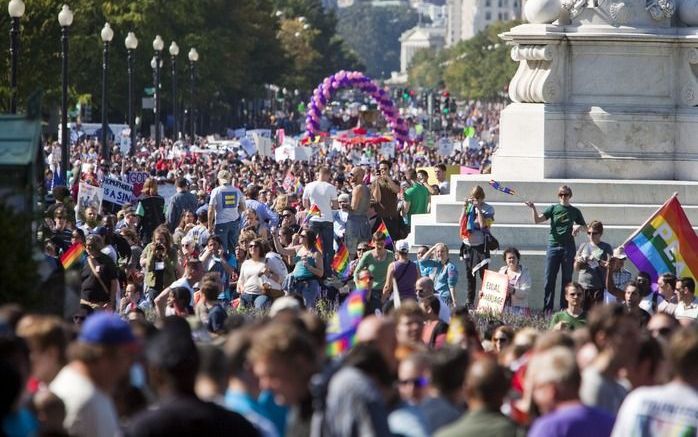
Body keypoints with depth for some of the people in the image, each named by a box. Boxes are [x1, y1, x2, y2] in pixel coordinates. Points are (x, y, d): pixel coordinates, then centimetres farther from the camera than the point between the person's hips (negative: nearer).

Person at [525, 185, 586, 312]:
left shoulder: (575, 211, 9)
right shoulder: (553, 209, 5)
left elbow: (585, 227, 17)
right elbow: (537, 220, -4)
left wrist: (579, 227, -6)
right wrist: (533, 209, -21)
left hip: (568, 247, 1)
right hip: (553, 245, -1)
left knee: (567, 279, 3)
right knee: (549, 279, -3)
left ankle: (564, 308, 7)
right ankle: (547, 308, 1)